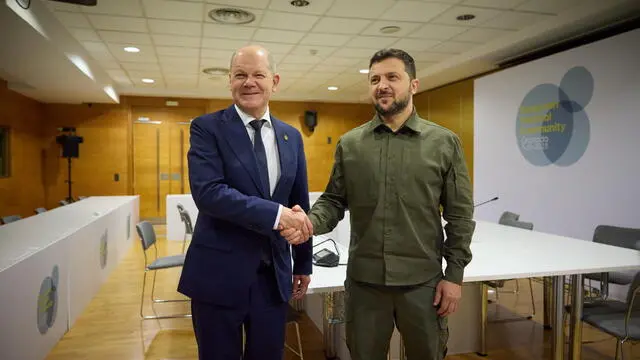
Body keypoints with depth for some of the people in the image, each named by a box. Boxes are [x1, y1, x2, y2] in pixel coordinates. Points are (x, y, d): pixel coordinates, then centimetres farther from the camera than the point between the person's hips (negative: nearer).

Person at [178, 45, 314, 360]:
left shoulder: (291, 137, 7)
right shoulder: (207, 128, -6)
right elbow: (207, 192, -21)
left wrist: (303, 264, 15)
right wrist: (276, 214, -26)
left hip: (274, 275, 4)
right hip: (220, 274, -3)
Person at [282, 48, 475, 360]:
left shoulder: (444, 143, -1)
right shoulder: (349, 144, 3)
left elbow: (460, 214, 0)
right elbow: (333, 201, 4)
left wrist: (454, 275, -3)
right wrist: (310, 222, -17)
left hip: (423, 281, -1)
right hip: (364, 280, 1)